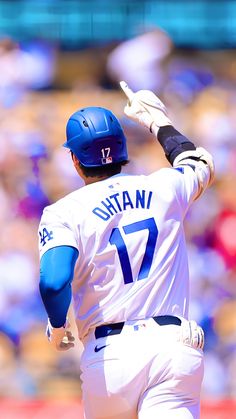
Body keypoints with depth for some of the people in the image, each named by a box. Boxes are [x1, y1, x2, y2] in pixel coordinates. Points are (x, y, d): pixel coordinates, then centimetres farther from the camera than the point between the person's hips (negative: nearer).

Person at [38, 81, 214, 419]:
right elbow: (201, 164, 37)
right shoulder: (165, 189, 12)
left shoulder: (64, 213, 1)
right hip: (176, 347, 1)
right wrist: (158, 121, 50)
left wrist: (57, 327, 4)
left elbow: (54, 282, -16)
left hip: (109, 354, -1)